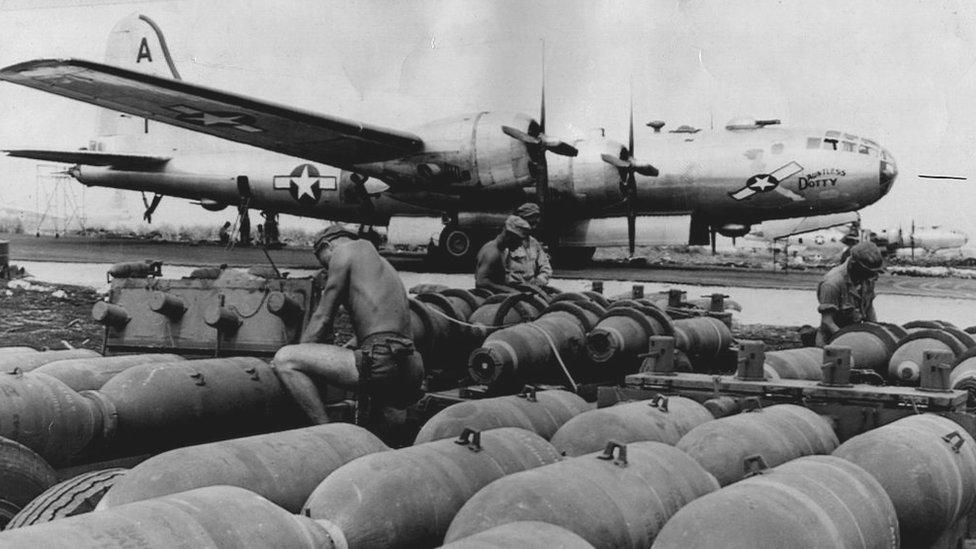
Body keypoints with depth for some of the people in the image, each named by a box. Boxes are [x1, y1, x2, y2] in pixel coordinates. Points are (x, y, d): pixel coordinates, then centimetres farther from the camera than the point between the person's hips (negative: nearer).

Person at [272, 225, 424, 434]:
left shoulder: (343, 251, 5)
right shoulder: (382, 263, 29)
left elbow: (323, 318, 3)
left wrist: (288, 362, 12)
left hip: (380, 361, -9)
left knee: (284, 359, -11)